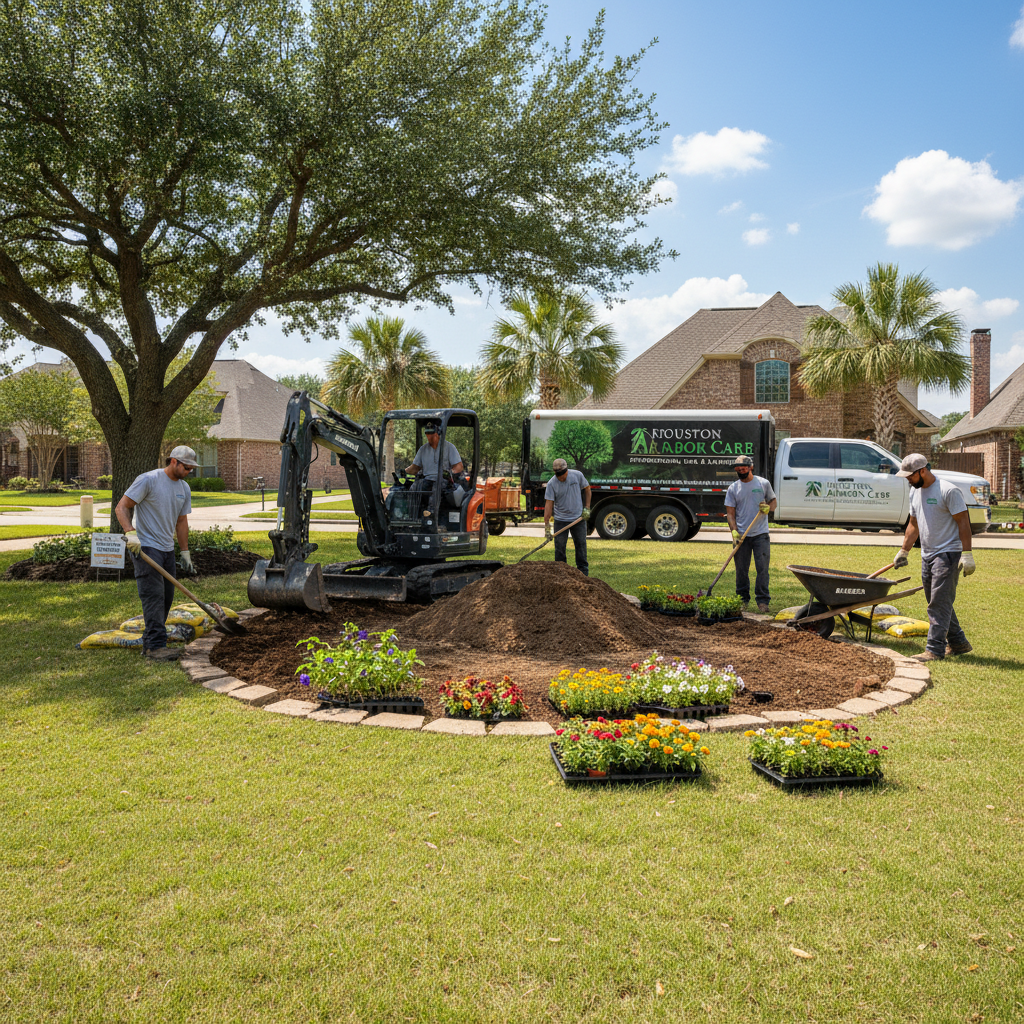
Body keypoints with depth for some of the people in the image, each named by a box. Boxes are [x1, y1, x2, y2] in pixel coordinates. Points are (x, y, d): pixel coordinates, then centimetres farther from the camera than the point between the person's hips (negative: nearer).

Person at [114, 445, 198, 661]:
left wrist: (185, 553, 17)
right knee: (154, 597, -12)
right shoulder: (148, 480, -11)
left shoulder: (184, 489, 11)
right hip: (146, 547, -8)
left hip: (167, 549, 8)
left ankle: (150, 642, 19)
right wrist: (130, 532, -27)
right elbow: (121, 507, -12)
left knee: (166, 598, 9)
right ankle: (155, 645, -11)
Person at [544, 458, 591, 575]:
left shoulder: (577, 475, -7)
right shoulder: (551, 484, -12)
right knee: (559, 547, 0)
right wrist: (547, 526, -18)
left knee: (581, 545, 7)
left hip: (578, 518, 1)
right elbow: (549, 504, -13)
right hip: (560, 520, -1)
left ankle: (583, 572, 17)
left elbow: (587, 489, 9)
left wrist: (587, 508, 2)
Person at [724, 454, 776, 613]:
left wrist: (768, 507, -7)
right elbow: (730, 512, 4)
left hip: (761, 534, -1)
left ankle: (762, 601, 2)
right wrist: (734, 530, -9)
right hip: (741, 535, 1)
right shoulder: (733, 488, 6)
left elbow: (773, 501, 17)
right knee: (741, 570, 5)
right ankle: (742, 599, 17)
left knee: (762, 568, -4)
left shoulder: (763, 483, 6)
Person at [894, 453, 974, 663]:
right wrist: (903, 551, 19)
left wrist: (967, 554, -18)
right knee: (938, 603, 13)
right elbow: (913, 525, 20)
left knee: (939, 603, -9)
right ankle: (958, 643, 25)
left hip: (948, 553, -8)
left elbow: (964, 523, -14)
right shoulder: (915, 492, 11)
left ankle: (935, 649, -6)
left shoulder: (948, 491, -13)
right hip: (927, 555, 8)